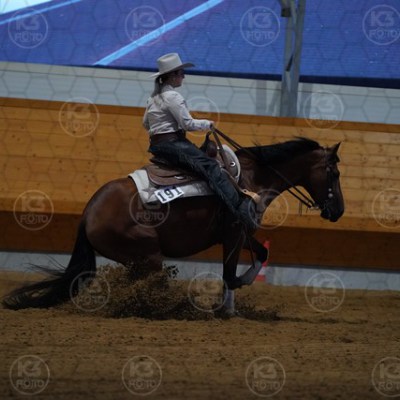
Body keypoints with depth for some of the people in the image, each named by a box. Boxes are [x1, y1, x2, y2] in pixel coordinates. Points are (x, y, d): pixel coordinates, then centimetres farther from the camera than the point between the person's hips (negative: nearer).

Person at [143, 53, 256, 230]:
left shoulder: (153, 97, 16)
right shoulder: (173, 97, -14)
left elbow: (146, 123, 23)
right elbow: (188, 124, -16)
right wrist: (207, 124, -2)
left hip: (156, 145, 10)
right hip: (172, 144, -10)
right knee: (211, 167, -18)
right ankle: (240, 209, -30)